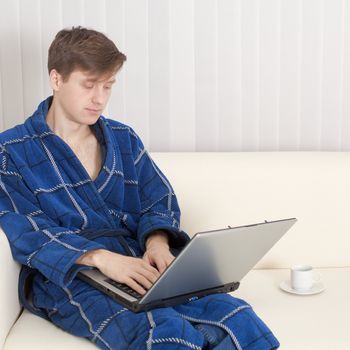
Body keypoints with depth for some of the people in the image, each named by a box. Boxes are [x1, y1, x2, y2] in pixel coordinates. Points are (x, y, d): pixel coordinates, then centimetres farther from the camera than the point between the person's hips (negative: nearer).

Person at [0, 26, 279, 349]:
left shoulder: (123, 139, 18)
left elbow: (159, 201, 15)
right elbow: (27, 233, -8)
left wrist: (157, 240, -10)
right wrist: (101, 257, -24)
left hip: (139, 268, 4)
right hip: (67, 279, -4)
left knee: (236, 317, -24)